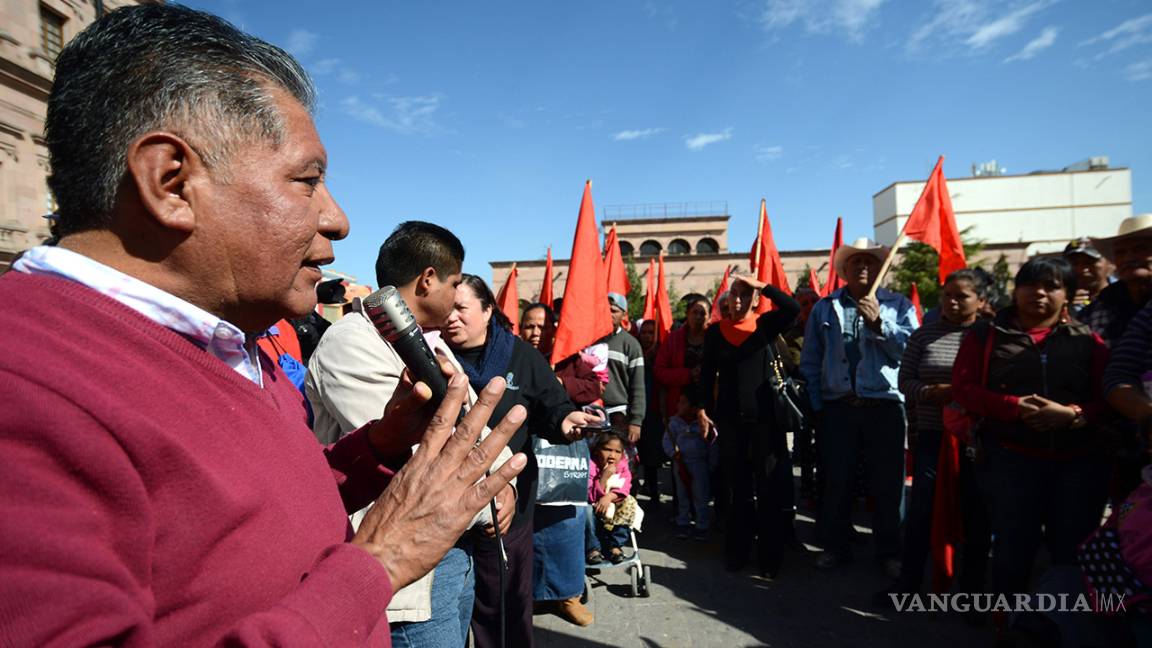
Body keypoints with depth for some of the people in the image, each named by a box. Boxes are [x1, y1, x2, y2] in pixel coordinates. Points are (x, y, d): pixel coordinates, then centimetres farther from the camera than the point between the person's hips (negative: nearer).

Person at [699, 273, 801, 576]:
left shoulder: (766, 325, 0)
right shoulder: (715, 332, 5)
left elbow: (793, 308, -18)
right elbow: (707, 374, 8)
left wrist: (761, 285, -17)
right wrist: (703, 408, 1)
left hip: (765, 417, -2)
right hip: (730, 418, 2)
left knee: (770, 488, 2)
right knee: (738, 487, 11)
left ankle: (769, 556, 13)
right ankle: (737, 551, 22)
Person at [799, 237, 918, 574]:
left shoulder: (898, 304, 7)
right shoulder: (824, 308, 11)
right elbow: (810, 361, 9)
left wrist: (878, 322, -17)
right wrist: (817, 404, 3)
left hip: (884, 405, -1)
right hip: (838, 407, 1)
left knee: (887, 483, 6)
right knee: (836, 480, 8)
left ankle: (889, 552, 22)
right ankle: (835, 546, 23)